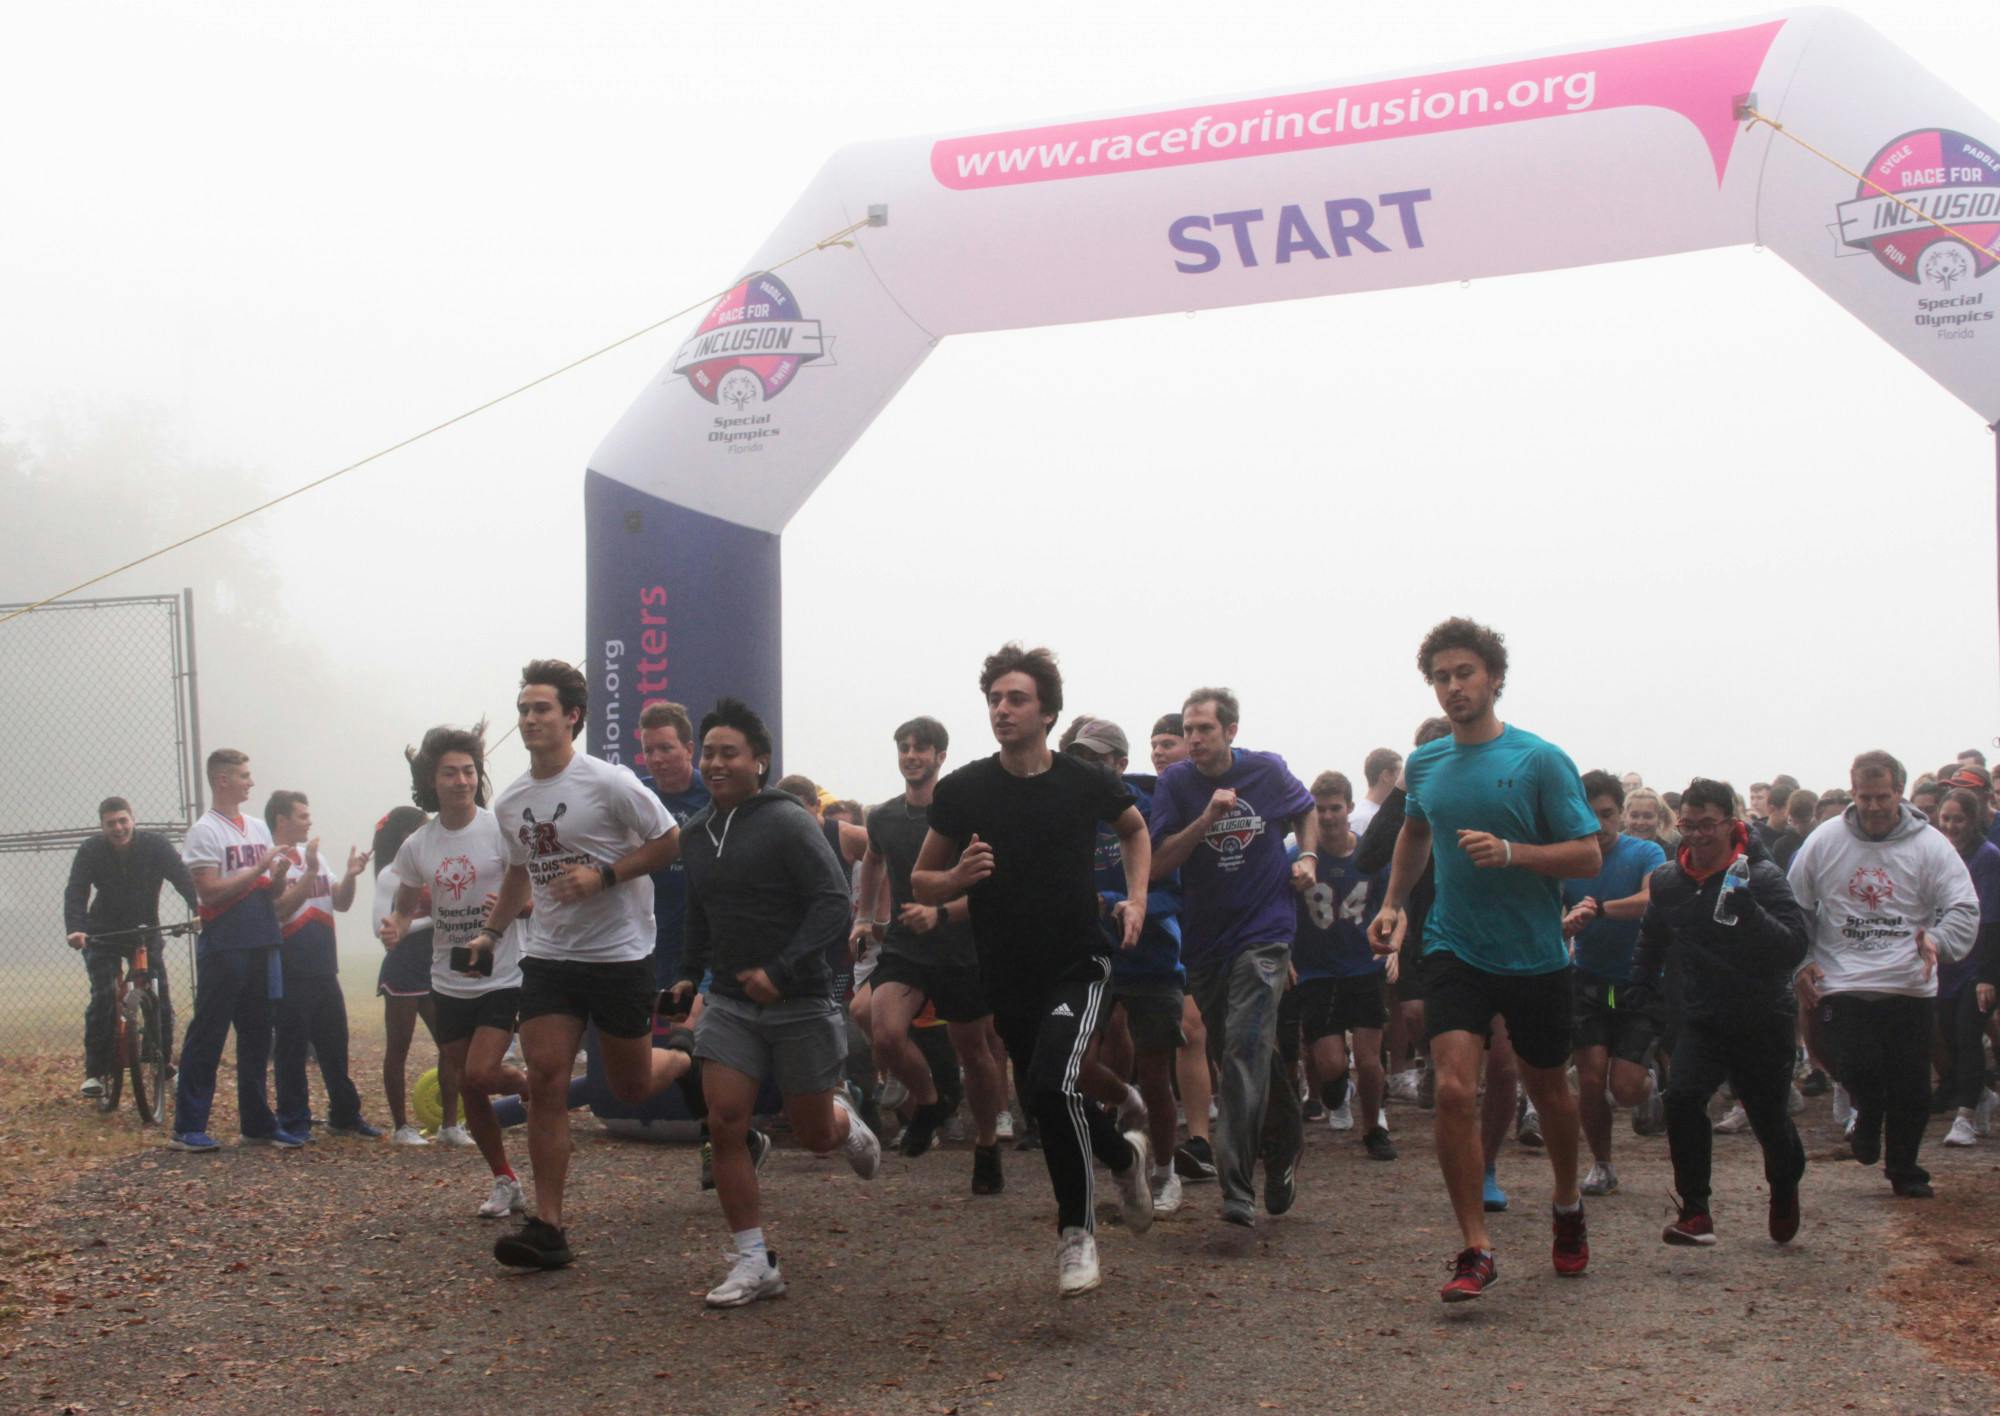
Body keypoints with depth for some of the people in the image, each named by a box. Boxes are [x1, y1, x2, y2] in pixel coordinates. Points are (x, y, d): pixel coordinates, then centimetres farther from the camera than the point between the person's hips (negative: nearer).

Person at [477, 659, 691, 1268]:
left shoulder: (609, 784, -12)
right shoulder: (510, 804, 7)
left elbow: (669, 841, -8)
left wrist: (603, 876, -19)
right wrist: (492, 931, 14)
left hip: (621, 954, -4)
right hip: (548, 956, 5)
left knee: (631, 1085, 6)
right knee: (546, 1080, -7)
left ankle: (689, 1059, 41)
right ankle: (547, 1228, -5)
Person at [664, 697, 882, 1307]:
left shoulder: (787, 823, -13)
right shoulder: (697, 832, 8)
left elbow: (835, 904, -19)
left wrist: (781, 971, -26)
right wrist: (689, 975, 17)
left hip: (799, 1000, -5)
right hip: (730, 1000, 5)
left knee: (814, 1135, 6)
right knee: (724, 1124, -9)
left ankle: (844, 1120, 45)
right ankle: (755, 1263, -1)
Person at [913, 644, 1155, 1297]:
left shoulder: (1085, 783, -6)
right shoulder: (962, 791, -6)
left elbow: (1135, 829, 17)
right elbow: (921, 882, 3)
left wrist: (1136, 899, 2)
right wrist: (959, 877, -19)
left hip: (1078, 965, -3)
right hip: (1007, 974, 3)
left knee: (1053, 1082, -24)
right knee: (1041, 1099, 13)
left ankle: (1077, 1231, -4)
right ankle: (1125, 1154, 46)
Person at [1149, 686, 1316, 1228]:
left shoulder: (1268, 771, -1)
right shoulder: (1175, 783, -3)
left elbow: (1305, 810, 22)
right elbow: (1156, 864, -10)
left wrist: (1307, 857, 3)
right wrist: (1206, 820, -21)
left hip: (1264, 931, -3)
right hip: (1204, 938, 3)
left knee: (1245, 1047, -17)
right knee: (1231, 1054, 12)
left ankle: (1237, 1187, -21)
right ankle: (1286, 1141, 37)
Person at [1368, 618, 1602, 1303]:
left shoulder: (1541, 760, -9)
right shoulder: (1423, 764, 4)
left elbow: (1589, 857, -11)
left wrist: (1510, 852, -24)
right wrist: (1392, 904, 17)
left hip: (1536, 957, -2)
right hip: (1455, 953, 2)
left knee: (1549, 1091, 16)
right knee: (1453, 1090, -15)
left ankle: (1567, 1208, 43)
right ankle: (1476, 1250, -7)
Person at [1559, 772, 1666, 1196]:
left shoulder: (1646, 854, -8)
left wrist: (1600, 909, -41)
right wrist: (1563, 926, -35)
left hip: (1640, 983, -2)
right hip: (1590, 982, 2)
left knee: (1625, 1088, -7)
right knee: (1591, 1079, -10)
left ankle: (1650, 1084, 31)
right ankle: (1601, 1166, 14)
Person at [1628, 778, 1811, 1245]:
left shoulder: (1762, 877, -16)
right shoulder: (1667, 879, 0)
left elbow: (1794, 948, -27)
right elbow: (1651, 940, 20)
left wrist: (1748, 909, -39)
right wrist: (1639, 992, 15)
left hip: (1763, 1021, -3)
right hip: (1703, 1019, 3)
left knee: (1770, 1119, 9)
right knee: (1682, 1098, -20)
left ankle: (1785, 1190, 43)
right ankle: (1695, 1213, -9)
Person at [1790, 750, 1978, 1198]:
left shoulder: (1929, 845, 0)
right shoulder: (1824, 841, 3)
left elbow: (1965, 908, -3)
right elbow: (1794, 908, 11)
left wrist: (1939, 941, -21)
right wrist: (1801, 963, 3)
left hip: (1910, 985, 0)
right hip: (1842, 984, 0)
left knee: (1911, 1085, 3)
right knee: (1856, 1068, -16)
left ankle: (1904, 1169, 24)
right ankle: (1868, 1116, 19)